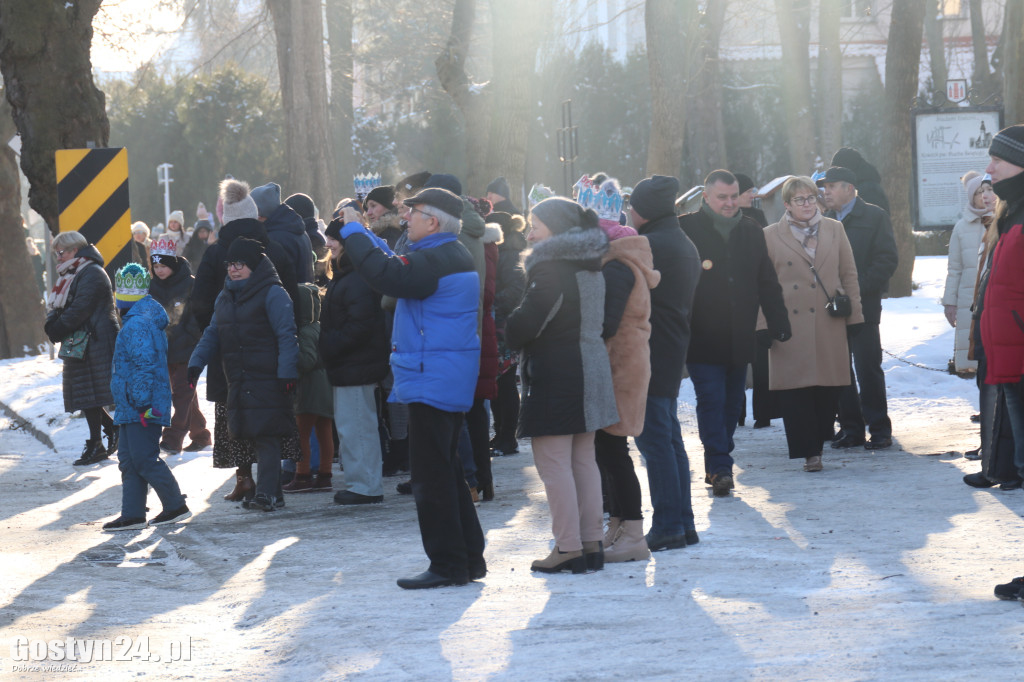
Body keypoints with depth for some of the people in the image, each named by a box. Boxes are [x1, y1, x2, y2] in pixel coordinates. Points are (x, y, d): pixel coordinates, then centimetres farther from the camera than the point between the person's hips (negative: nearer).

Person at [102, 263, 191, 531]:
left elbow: (145, 367, -23)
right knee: (129, 461, 12)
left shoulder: (137, 325, -17)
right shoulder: (149, 320, 17)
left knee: (145, 460, -5)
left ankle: (176, 506, 2)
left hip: (143, 408, -11)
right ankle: (132, 515, 14)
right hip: (130, 408, 11)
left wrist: (143, 404, -23)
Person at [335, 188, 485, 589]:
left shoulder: (435, 261, -18)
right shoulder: (453, 256, 15)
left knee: (432, 474, -6)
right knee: (446, 470, 17)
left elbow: (387, 275, -28)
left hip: (432, 381, -11)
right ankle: (470, 557, 21)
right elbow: (399, 266, 24)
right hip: (450, 380, 11)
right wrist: (361, 235, 20)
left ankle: (448, 564, -3)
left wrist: (353, 232, -16)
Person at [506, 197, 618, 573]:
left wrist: (508, 334, 3)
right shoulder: (591, 267, 13)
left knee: (553, 461, -5)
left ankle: (568, 547, -6)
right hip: (592, 370, 9)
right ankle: (592, 543, 14)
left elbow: (525, 325, -18)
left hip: (555, 374, -9)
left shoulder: (550, 268, -15)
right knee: (583, 460, 13)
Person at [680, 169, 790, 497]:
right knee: (711, 400, -10)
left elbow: (767, 282, 15)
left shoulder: (751, 231, 11)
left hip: (739, 338, 5)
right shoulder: (686, 229, -5)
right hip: (703, 340, -5)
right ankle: (720, 467, -10)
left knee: (732, 403, 10)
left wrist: (779, 323, 9)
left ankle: (717, 466, 20)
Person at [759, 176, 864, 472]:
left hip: (829, 326, 2)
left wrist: (854, 314, 8)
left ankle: (818, 442, 17)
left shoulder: (834, 230, 12)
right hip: (790, 328, -2)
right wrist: (763, 325, -1)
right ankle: (809, 452, -2)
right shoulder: (770, 236, 6)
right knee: (794, 391, -6)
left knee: (829, 389, 1)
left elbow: (849, 275, 14)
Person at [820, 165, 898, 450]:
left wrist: (859, 288, -14)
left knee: (868, 368, -2)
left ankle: (879, 429, 5)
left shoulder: (874, 216, -1)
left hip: (863, 305, -4)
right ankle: (850, 428, 12)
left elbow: (887, 259, -7)